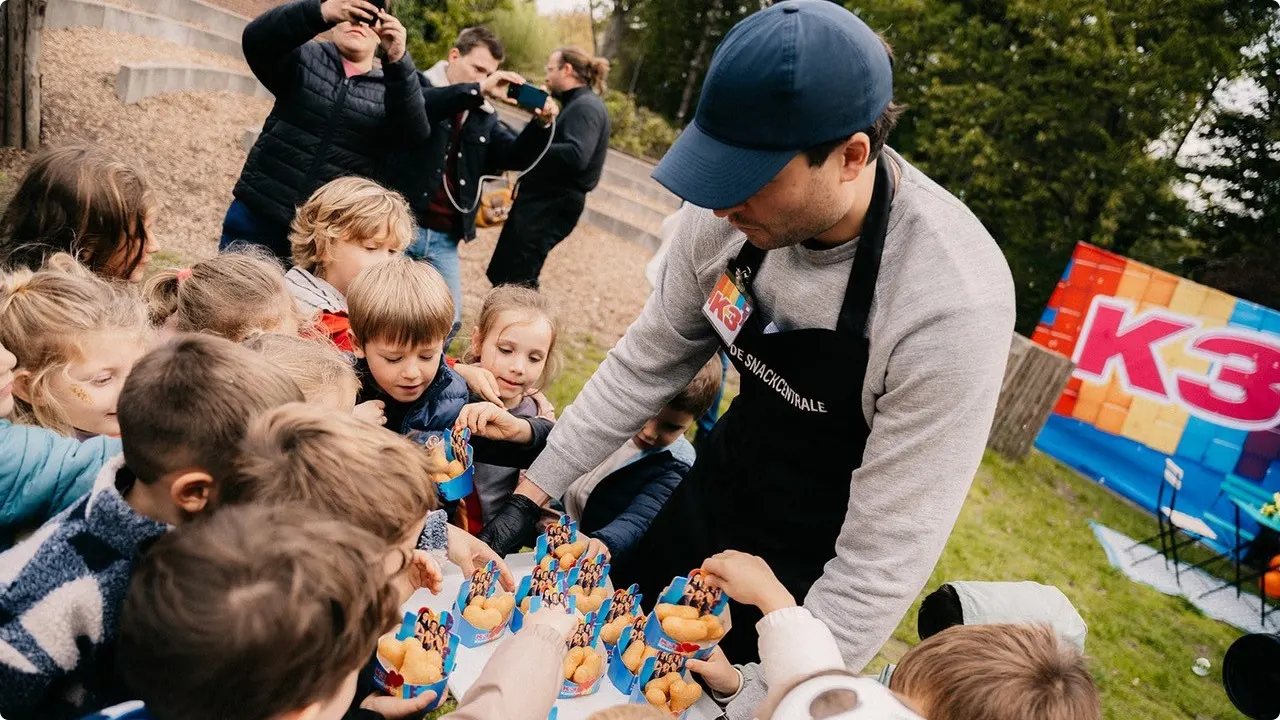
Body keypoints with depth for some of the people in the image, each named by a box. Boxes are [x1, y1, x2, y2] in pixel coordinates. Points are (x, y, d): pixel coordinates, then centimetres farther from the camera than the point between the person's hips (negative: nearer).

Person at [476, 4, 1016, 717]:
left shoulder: (955, 302, -35)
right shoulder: (731, 217, -19)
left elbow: (884, 561, -30)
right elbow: (644, 365, -4)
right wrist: (534, 491, -4)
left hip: (816, 567, -4)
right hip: (714, 490, 5)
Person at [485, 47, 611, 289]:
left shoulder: (586, 107, -14)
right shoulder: (577, 105, 18)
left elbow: (576, 155, -29)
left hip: (552, 205, -11)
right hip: (543, 201, 11)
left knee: (514, 282, -9)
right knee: (501, 275, 16)